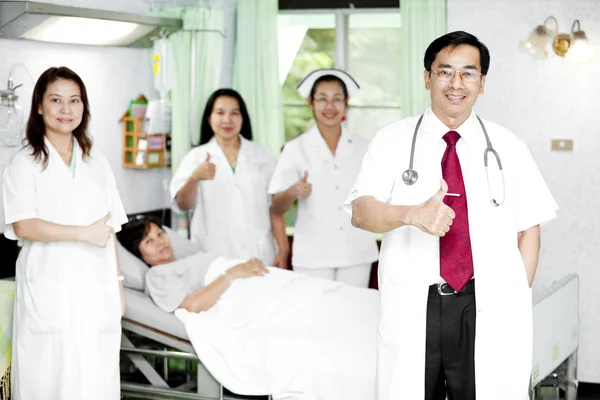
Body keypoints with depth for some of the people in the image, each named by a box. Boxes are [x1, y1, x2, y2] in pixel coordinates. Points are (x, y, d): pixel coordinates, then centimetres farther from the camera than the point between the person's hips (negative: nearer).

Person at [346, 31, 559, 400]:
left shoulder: (508, 147, 7)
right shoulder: (392, 141, 3)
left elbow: (529, 228, 6)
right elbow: (361, 212, -8)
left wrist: (518, 300, -3)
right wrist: (413, 214, -27)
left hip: (488, 309, 1)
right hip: (413, 307, 0)